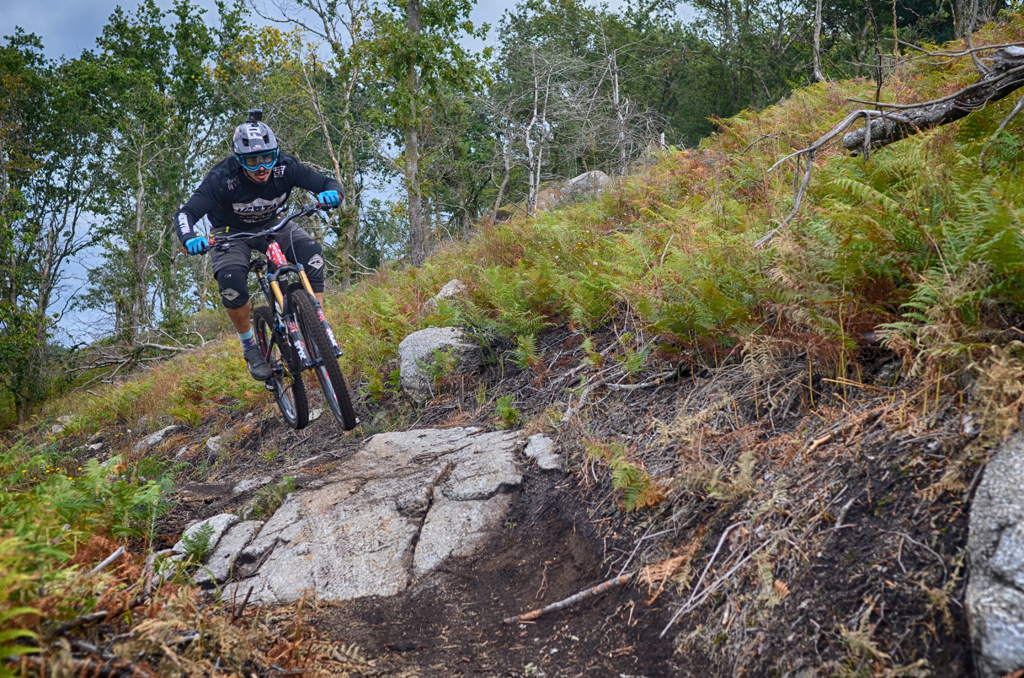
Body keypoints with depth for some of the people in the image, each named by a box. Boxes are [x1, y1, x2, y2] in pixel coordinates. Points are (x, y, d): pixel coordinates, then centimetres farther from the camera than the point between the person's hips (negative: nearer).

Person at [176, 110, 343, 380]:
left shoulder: (285, 167, -25)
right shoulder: (223, 178, -31)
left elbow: (328, 183, -24)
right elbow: (185, 213, -33)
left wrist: (332, 193, -48)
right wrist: (190, 239, -54)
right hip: (232, 232, -2)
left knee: (311, 252, -27)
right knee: (230, 279, -31)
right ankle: (250, 349, -8)